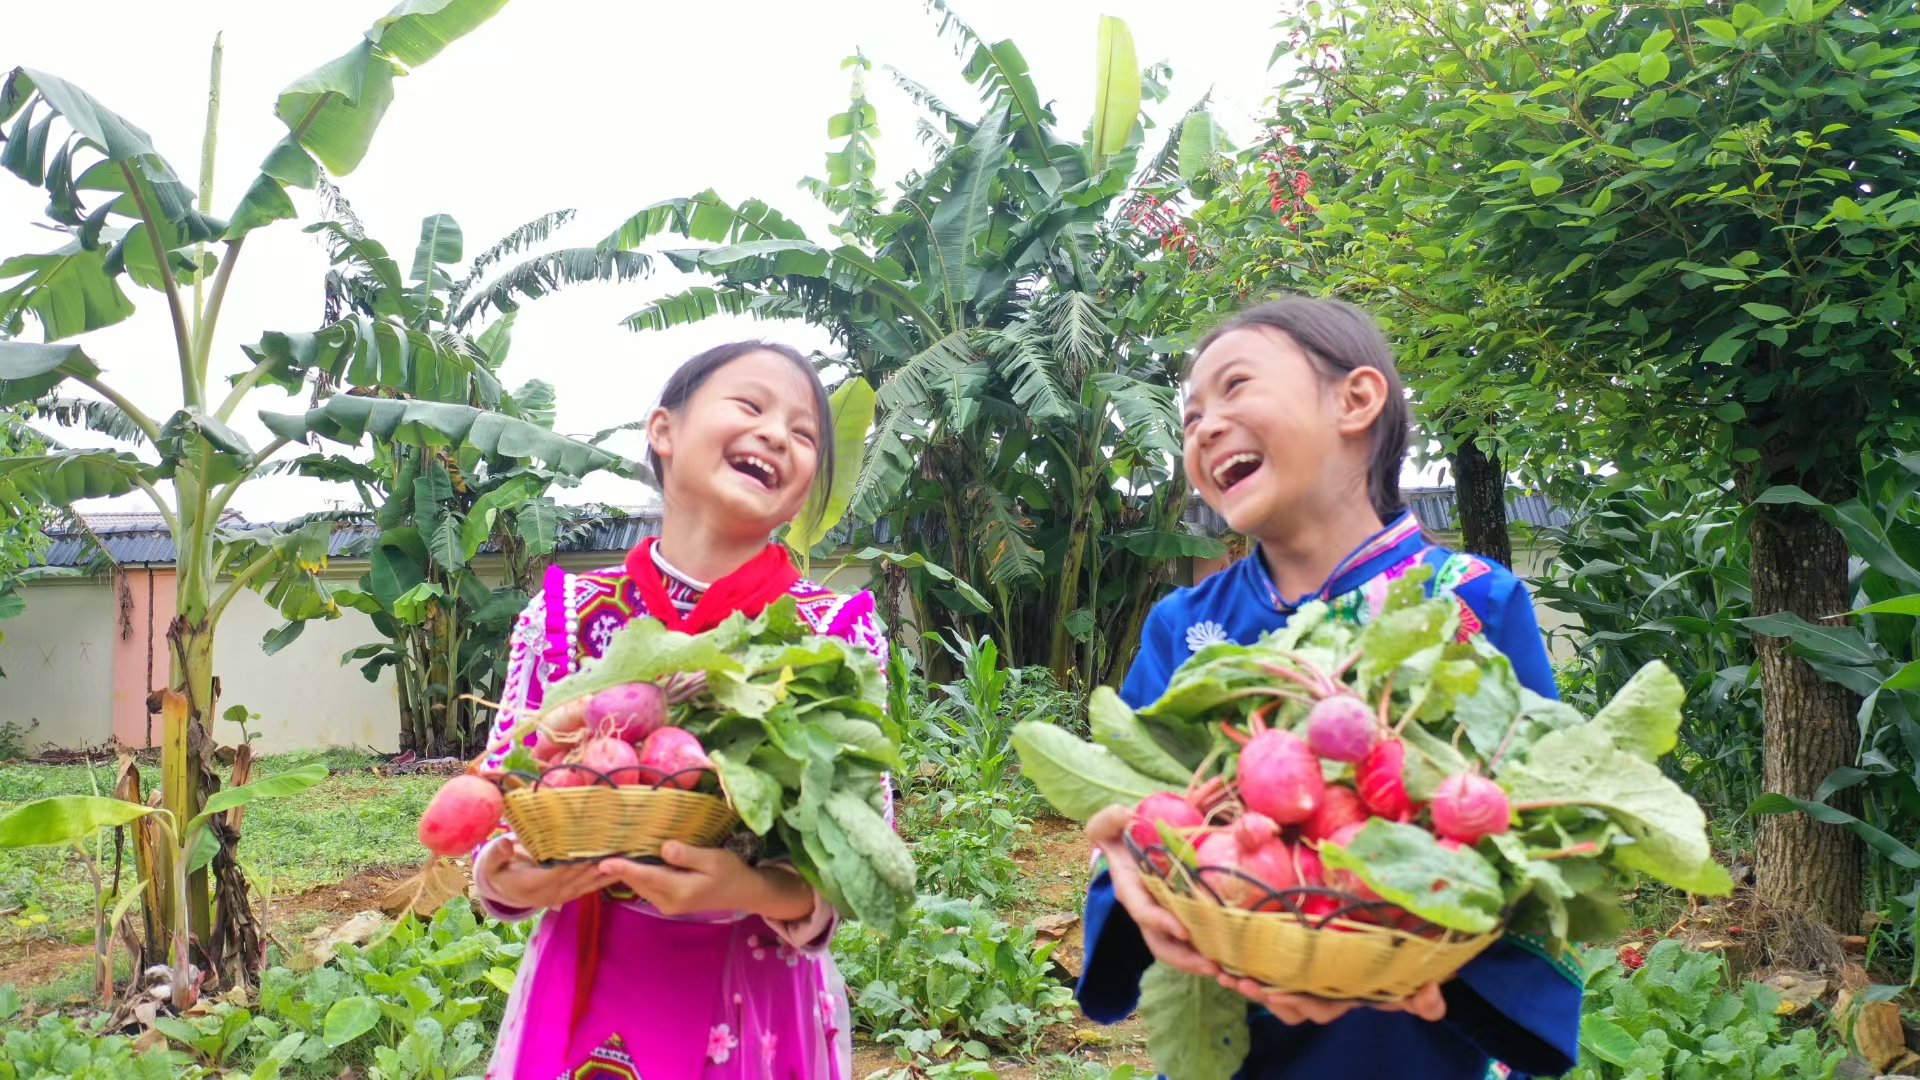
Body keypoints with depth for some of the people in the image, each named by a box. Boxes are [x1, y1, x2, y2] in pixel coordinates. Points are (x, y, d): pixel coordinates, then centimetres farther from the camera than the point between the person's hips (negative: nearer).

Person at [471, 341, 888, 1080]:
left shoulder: (838, 633, -9)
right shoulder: (562, 616, -5)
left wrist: (762, 893, -31)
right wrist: (503, 878, -19)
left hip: (758, 1000, -1)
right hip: (584, 991, 1)